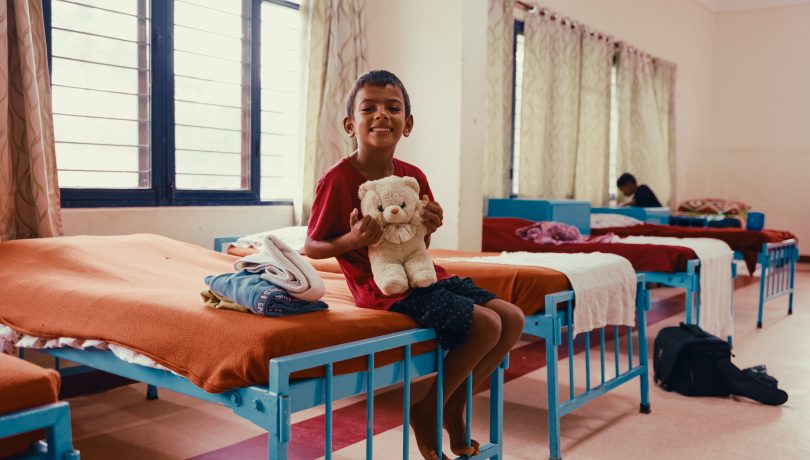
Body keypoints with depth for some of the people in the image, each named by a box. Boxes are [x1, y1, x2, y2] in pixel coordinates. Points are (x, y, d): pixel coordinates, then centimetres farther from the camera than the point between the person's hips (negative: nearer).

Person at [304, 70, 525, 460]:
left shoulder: (414, 177, 6)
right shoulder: (338, 179, -13)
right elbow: (311, 247, -7)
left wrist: (430, 227, -7)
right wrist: (352, 240, -25)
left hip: (422, 275, 8)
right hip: (384, 289, -8)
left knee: (513, 319, 1)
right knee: (485, 325, -20)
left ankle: (453, 406, 17)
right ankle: (426, 412, 2)